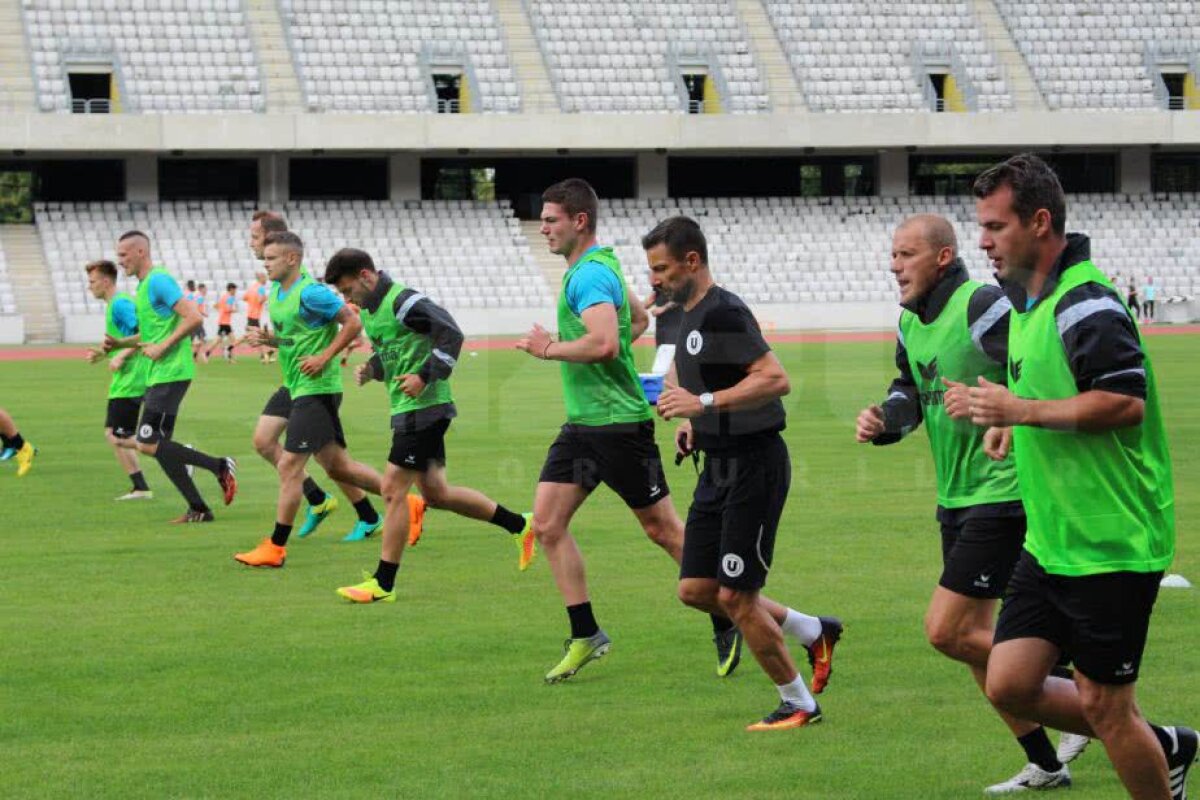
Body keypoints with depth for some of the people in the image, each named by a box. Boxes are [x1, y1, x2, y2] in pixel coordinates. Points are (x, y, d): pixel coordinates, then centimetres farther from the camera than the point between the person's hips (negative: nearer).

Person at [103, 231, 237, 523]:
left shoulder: (158, 281, -12)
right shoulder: (143, 286, 19)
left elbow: (193, 317, -21)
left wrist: (162, 347, -19)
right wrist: (119, 343, 14)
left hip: (170, 373, -10)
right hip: (158, 375, 10)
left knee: (148, 444, -13)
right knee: (160, 447, 7)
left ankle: (219, 466, -8)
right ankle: (198, 509, 9)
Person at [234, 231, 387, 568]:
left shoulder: (310, 292, -15)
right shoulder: (277, 293, 13)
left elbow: (352, 323, -14)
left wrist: (325, 358, -18)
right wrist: (268, 339, 5)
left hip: (316, 389, -10)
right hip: (298, 389, 10)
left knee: (289, 466, -9)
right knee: (337, 466, 13)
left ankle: (275, 548, -5)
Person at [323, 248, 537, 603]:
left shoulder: (403, 301, -16)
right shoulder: (370, 310, 13)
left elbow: (452, 334, -19)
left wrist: (426, 376, -22)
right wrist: (370, 369, 5)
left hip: (423, 408, -10)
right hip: (408, 410, 10)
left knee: (393, 490, -8)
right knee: (435, 492, 14)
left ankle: (383, 584, -2)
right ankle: (519, 525, 25)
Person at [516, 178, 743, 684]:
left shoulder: (589, 274, -17)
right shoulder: (599, 265, 14)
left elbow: (604, 342, -32)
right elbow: (638, 319, 29)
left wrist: (550, 349, -17)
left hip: (618, 421, -10)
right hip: (583, 422, 10)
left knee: (662, 528, 0)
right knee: (547, 523, 2)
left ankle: (726, 625, 12)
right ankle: (585, 636, 7)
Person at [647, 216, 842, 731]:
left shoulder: (723, 313, -18)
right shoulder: (690, 315, 13)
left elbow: (775, 379, -27)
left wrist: (705, 403, -29)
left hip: (754, 465, -10)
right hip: (719, 468, 10)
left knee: (735, 596, -6)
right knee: (695, 589, 9)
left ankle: (799, 705, 9)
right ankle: (814, 633, 24)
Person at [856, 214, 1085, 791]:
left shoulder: (983, 306, -18)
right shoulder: (911, 323, 10)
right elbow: (909, 391, 24)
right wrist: (885, 419, 4)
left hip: (1002, 495, -10)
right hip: (957, 501, 10)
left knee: (946, 632, -12)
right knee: (974, 639, 12)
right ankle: (1044, 766, 22)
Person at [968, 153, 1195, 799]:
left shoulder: (1084, 303, -19)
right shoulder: (1029, 299, 13)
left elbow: (1126, 402, -28)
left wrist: (1022, 411, -24)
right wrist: (1014, 425, 11)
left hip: (1110, 545, -10)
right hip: (1051, 544, 10)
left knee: (1104, 707, -1)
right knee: (1009, 684, 6)